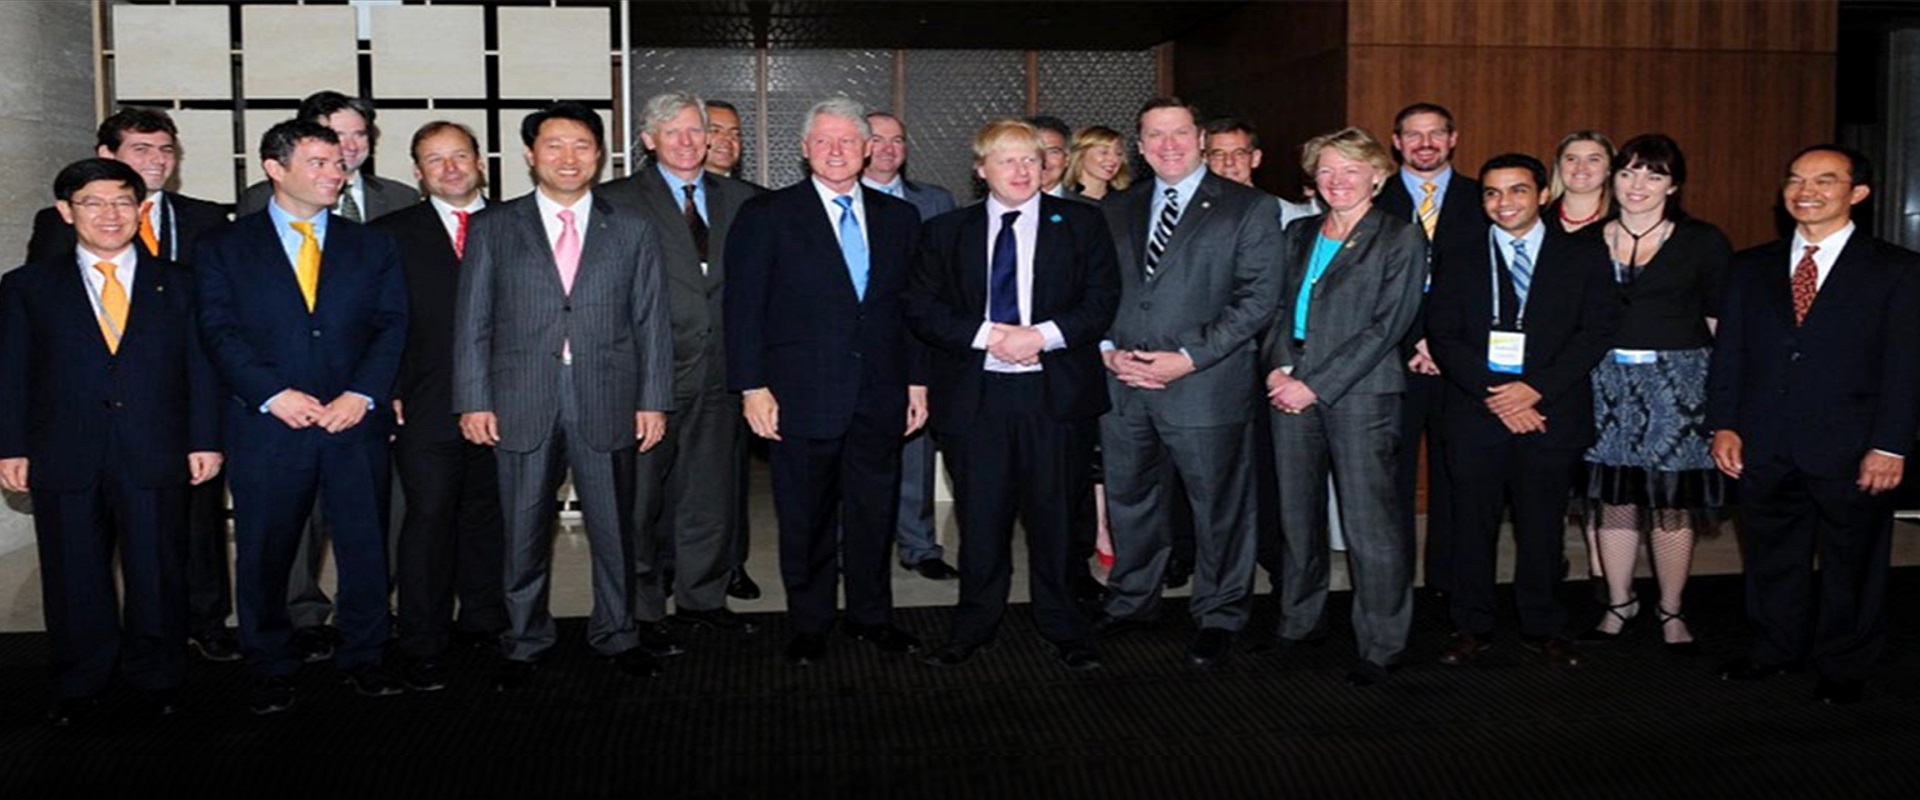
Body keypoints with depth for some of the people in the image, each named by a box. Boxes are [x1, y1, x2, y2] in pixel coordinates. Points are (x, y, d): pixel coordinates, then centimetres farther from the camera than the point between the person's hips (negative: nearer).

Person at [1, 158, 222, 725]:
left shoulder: (177, 284, 8)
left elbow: (200, 367, 6)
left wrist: (204, 440, 0)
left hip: (155, 457, 0)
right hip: (64, 459, 0)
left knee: (157, 572, 6)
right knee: (74, 578, 8)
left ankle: (156, 678, 22)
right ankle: (79, 684, 23)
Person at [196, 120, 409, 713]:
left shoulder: (373, 247, 13)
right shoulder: (224, 248, 7)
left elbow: (392, 326, 4)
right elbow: (220, 331, -2)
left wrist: (360, 395, -10)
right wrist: (273, 394, -15)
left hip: (356, 423, 2)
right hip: (266, 428, -1)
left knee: (366, 547, 5)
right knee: (264, 553, 4)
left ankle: (363, 657, 20)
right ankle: (272, 669, 19)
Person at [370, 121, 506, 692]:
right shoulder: (391, 234, 6)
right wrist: (386, 392, -5)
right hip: (426, 409, -2)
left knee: (488, 517, 11)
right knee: (428, 521, -2)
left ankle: (483, 622, 25)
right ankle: (422, 651, 4)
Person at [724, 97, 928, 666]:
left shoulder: (899, 217, 10)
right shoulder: (766, 216, -1)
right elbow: (744, 309, -4)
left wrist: (918, 382, 8)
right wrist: (752, 387, -10)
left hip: (880, 396, 3)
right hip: (803, 397, -3)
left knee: (875, 512, 11)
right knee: (806, 519, 7)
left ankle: (871, 616, 26)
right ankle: (809, 625, 22)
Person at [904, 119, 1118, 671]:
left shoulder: (1081, 223, 7)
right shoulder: (947, 232, 11)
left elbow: (1102, 299, -1)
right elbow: (921, 309, 3)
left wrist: (1041, 335, -14)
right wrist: (985, 335, -12)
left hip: (1056, 392, -1)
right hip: (973, 394, 1)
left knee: (1055, 517, 5)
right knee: (980, 520, 6)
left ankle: (1064, 630, 18)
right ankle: (974, 628, 19)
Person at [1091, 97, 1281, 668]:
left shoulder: (1247, 209, -1)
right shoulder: (1115, 212, 14)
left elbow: (1258, 299, -8)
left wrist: (1188, 358, -15)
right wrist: (1108, 351, -4)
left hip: (1205, 386, -4)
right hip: (1122, 385, 4)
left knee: (1219, 506, 4)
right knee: (1129, 499, 14)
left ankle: (1219, 617, 20)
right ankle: (1131, 603, 31)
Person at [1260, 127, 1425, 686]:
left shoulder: (1400, 238, 0)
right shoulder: (1298, 235, 17)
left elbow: (1387, 325, -8)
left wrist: (1315, 384, -12)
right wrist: (1277, 367, -4)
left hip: (1360, 390, -5)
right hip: (1291, 387, 5)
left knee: (1369, 523, -7)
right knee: (1297, 511, 10)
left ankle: (1382, 645, 4)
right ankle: (1300, 620, 25)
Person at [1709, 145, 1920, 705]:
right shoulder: (1750, 268, 10)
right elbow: (1728, 352, 9)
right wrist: (1724, 425, -1)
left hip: (1850, 450, -3)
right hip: (1764, 448, 3)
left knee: (1850, 564, 8)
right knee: (1771, 557, 13)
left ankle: (1845, 667, 23)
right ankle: (1777, 648, 30)